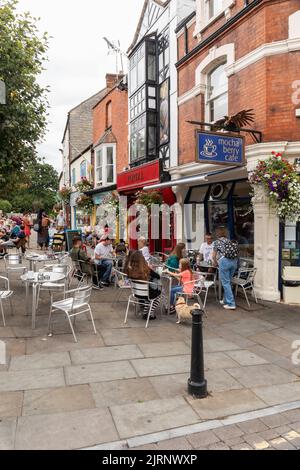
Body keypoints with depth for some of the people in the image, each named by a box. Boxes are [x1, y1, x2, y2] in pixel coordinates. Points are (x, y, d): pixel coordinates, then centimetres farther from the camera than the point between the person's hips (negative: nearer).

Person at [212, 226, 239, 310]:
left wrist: (215, 262, 39)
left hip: (224, 261, -6)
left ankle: (231, 304, -4)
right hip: (234, 261, 6)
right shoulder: (230, 241, 23)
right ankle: (226, 300, 28)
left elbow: (214, 256, 18)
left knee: (225, 283, -1)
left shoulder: (217, 242, 11)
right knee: (228, 282, 18)